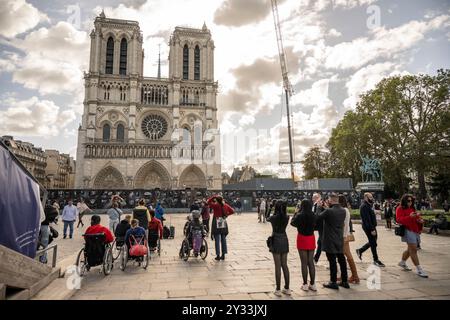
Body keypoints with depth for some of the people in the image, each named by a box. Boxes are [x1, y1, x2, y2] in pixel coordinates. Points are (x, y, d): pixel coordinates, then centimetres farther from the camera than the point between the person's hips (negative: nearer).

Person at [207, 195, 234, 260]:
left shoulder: (215, 205, -12)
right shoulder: (225, 205, 0)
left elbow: (208, 202, -2)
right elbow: (232, 211, 6)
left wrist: (213, 197, -2)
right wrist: (226, 214, 9)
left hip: (217, 225, -4)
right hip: (224, 225, 4)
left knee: (217, 240, 1)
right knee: (223, 239, 10)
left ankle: (218, 255, 3)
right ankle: (223, 255, 15)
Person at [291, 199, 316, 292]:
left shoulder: (300, 215, -17)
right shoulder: (313, 215, -4)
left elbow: (293, 222, -2)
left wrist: (296, 212, 6)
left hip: (302, 239, -4)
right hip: (311, 239, 4)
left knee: (304, 262, 3)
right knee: (311, 262, 11)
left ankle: (305, 285, 9)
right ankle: (312, 284, 17)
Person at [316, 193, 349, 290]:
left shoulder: (328, 211, -19)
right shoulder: (343, 211, 2)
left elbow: (317, 218, -11)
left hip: (330, 241, -7)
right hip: (340, 240, 7)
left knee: (332, 262, 1)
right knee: (342, 260, 14)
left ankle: (333, 282, 10)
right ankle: (344, 281, 24)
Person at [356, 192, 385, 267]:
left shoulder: (369, 205, 13)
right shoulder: (364, 206, -19)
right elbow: (367, 219, -23)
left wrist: (373, 227, 15)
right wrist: (372, 229, -24)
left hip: (372, 227, 10)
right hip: (368, 227, -10)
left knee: (372, 242, 17)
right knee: (373, 243, 0)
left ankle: (360, 250, 29)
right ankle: (376, 260, 13)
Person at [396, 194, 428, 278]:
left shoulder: (412, 209, 21)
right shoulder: (400, 209, -5)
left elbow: (417, 218, 25)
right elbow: (399, 220, -16)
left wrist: (420, 220, 1)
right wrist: (409, 216, -29)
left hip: (415, 231, 9)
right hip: (408, 231, -9)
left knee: (410, 249, 17)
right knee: (413, 250, -10)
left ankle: (402, 262, 35)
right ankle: (419, 270, -7)